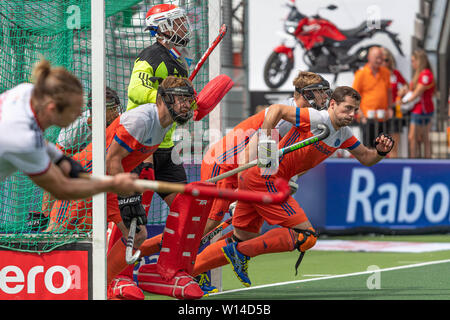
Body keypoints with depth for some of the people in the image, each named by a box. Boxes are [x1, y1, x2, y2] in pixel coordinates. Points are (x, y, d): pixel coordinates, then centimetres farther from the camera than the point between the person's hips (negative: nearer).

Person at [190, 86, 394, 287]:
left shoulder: (343, 135, 13)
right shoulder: (317, 119, -13)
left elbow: (366, 158, 22)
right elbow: (277, 110, -17)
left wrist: (381, 151, 0)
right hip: (265, 178, -10)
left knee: (244, 239, 14)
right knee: (306, 236, -11)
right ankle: (241, 252, -12)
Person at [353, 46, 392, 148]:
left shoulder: (385, 72, 11)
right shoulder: (361, 74, -5)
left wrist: (388, 109, 12)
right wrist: (360, 113, -11)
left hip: (381, 117, 5)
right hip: (367, 116, -5)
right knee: (368, 144, -10)